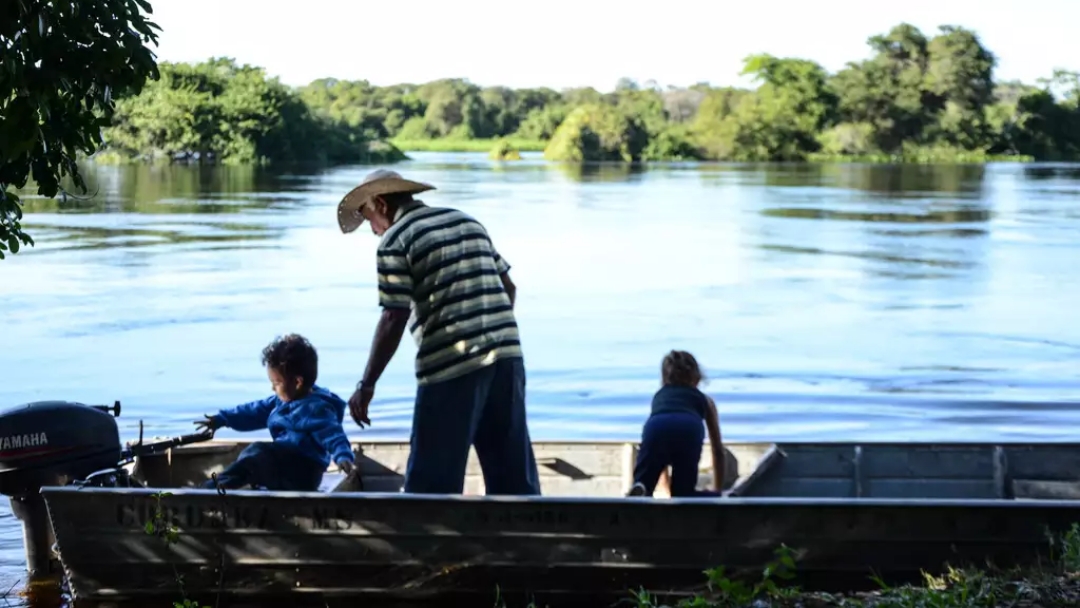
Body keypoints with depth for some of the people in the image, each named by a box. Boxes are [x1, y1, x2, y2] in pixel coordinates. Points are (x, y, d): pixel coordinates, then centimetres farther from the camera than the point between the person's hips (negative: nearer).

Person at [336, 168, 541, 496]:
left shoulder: (395, 241, -3)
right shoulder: (467, 222, 18)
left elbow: (394, 320, -10)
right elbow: (509, 286, 18)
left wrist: (366, 385, -6)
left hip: (451, 367, -7)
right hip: (507, 355, 7)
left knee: (433, 478, 2)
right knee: (514, 473, 12)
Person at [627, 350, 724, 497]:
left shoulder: (659, 395, 43)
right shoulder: (704, 399, 39)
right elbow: (718, 449, 45)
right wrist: (718, 492, 54)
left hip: (656, 427, 0)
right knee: (682, 494, 17)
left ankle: (638, 493, -28)